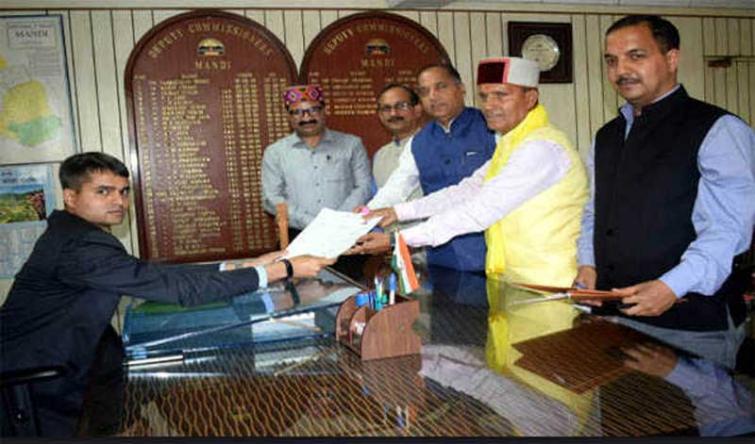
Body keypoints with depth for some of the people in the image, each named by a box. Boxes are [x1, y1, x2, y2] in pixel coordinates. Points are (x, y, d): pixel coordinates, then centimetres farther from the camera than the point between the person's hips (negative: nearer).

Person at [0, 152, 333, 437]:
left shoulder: (75, 235, 5)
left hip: (56, 370, 8)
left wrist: (240, 266, -1)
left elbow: (155, 273, 3)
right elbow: (180, 288, -27)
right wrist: (284, 270, -24)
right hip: (35, 396, -8)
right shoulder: (80, 246, -25)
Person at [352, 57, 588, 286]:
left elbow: (480, 211, -20)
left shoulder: (542, 148, -16)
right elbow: (467, 191, 14)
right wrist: (399, 212, 7)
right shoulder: (510, 144, 16)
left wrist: (398, 239, -18)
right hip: (513, 283, 8)